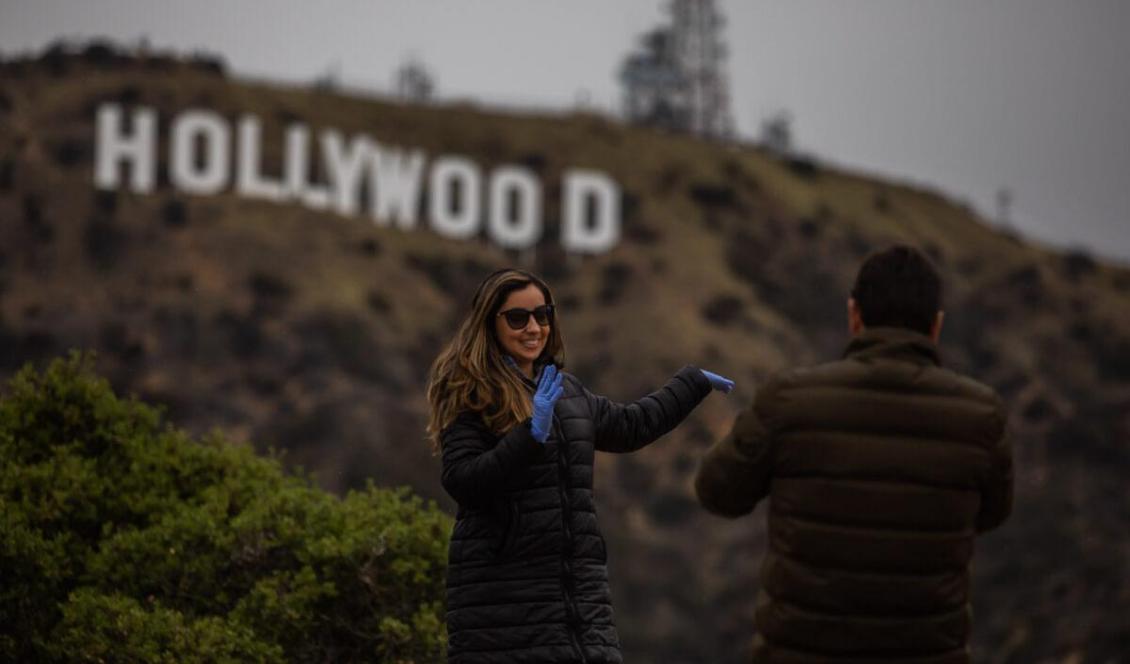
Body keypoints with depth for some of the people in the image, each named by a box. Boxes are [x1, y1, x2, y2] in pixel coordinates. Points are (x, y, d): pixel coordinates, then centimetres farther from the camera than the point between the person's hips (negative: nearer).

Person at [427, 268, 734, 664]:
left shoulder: (567, 392, 18)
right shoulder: (470, 396, -4)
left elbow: (630, 426, 35)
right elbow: (461, 482, -15)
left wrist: (695, 383, 44)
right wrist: (531, 435, -23)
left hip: (579, 591, 7)